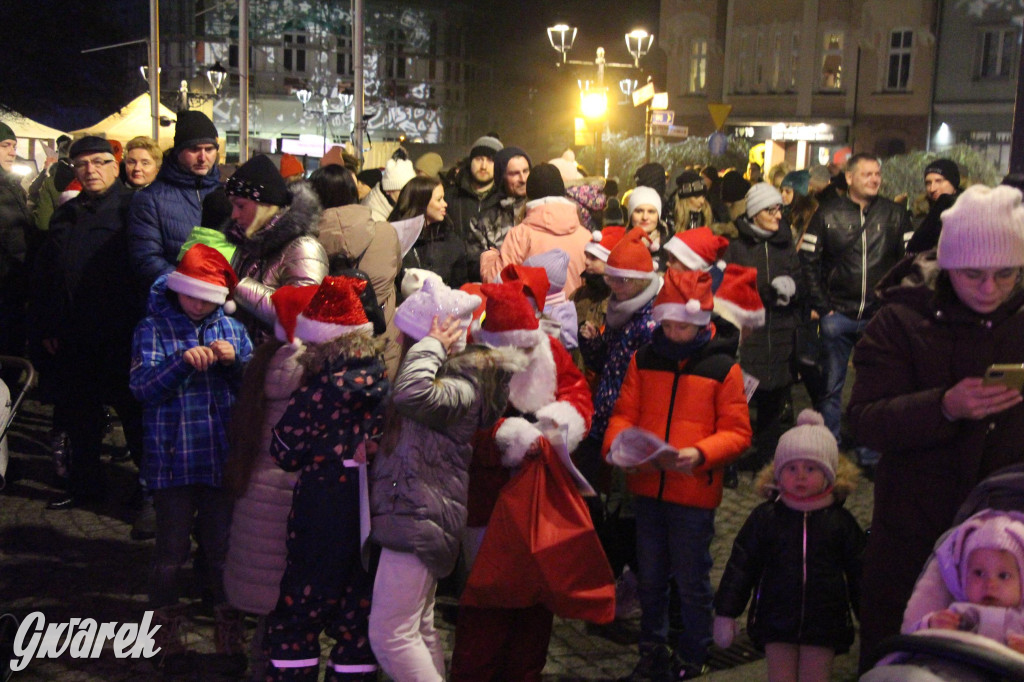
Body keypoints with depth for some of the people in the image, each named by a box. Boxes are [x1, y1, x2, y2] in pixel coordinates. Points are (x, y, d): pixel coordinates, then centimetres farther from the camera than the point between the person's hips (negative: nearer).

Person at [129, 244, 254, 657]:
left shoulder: (231, 328, 7)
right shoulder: (153, 329, 0)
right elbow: (142, 387, -12)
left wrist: (235, 362, -15)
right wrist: (183, 361, -25)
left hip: (222, 456, 2)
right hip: (173, 458, -2)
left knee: (222, 543, 9)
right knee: (173, 546, 4)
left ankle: (225, 621, 26)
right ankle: (165, 621, 25)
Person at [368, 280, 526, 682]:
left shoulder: (462, 385, -16)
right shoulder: (446, 375, 15)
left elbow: (413, 394, -36)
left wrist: (430, 347, -21)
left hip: (418, 517, -11)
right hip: (415, 513, 11)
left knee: (390, 634, -10)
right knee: (419, 630, 16)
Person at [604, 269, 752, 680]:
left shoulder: (722, 367, -4)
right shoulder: (644, 360, 5)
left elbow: (737, 432, -5)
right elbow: (624, 412, 7)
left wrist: (699, 454, -22)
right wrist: (617, 442, -14)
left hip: (694, 490, -3)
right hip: (646, 487, 3)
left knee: (692, 581, 7)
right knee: (650, 577, 15)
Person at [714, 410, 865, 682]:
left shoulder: (841, 521, -1)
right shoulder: (765, 517, -1)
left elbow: (858, 573, 6)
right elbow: (740, 566, 1)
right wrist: (725, 613, 0)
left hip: (824, 622, 0)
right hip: (776, 617, 0)